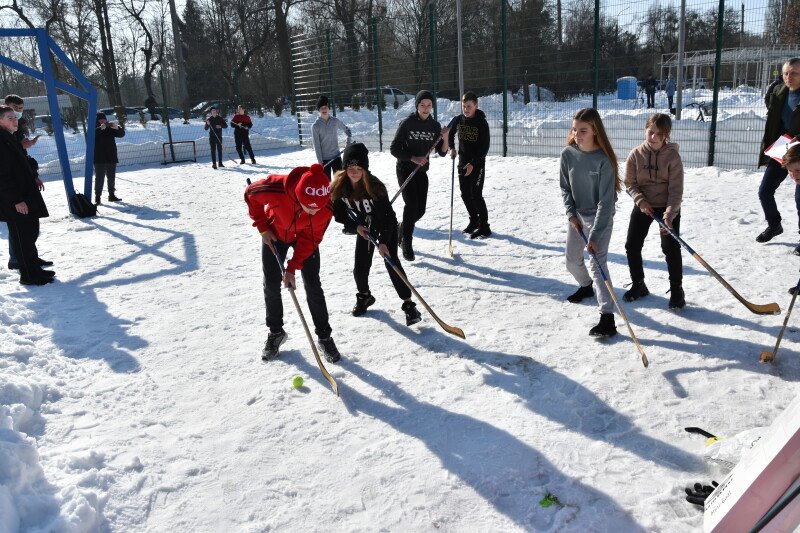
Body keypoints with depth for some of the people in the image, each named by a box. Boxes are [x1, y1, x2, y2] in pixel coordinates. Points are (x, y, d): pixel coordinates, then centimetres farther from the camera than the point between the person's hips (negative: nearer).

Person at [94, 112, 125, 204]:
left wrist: (118, 128, -21)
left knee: (112, 178, 13)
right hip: (100, 159, -4)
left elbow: (121, 134, 0)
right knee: (99, 178, -6)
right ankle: (97, 197, -5)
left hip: (111, 158, 4)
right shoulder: (95, 129, 0)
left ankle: (112, 195, 24)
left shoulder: (110, 129, 10)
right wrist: (100, 128, -36)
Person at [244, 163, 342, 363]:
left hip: (304, 237, 0)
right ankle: (275, 332, 27)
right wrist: (262, 227, -13)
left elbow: (309, 240, -21)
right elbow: (250, 194, -16)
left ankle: (324, 336, 13)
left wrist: (292, 268, -23)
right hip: (274, 235, 1)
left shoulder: (326, 207, -36)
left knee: (313, 286, -2)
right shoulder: (276, 188, -40)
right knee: (271, 285, 7)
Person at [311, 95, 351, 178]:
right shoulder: (316, 126, -6)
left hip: (336, 156, 2)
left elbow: (346, 129, 18)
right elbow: (316, 145, -7)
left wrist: (349, 140, -1)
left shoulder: (335, 121, 1)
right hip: (324, 158, -2)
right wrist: (320, 161, -11)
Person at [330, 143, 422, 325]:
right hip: (364, 227, 4)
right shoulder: (338, 187, -21)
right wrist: (355, 227, -20)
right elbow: (338, 213, -7)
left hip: (387, 226, -4)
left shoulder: (375, 186, -32)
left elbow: (386, 215, -27)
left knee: (391, 262, -13)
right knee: (360, 266, 3)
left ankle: (408, 304, -7)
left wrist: (383, 242, -32)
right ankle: (364, 296, 32)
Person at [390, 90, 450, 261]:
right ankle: (406, 243, -5)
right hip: (405, 169, -5)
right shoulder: (407, 123, -12)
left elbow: (442, 152, 0)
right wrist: (413, 158, -23)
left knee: (420, 209, 5)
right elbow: (394, 149, -11)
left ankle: (402, 229, 33)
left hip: (422, 171, 5)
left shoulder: (435, 126, 0)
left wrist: (446, 139, -19)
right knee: (412, 204, -17)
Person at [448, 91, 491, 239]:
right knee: (465, 194, 10)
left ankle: (484, 227, -3)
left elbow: (485, 147, -15)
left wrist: (473, 163, -21)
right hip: (463, 162, 6)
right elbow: (450, 133, 22)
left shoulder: (482, 123, -14)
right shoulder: (459, 120, 1)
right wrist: (451, 148, 7)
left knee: (476, 195, -10)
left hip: (477, 164, -6)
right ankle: (474, 221, 27)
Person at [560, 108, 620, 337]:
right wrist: (571, 213, -9)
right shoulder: (568, 154, -8)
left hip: (600, 217, -6)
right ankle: (586, 286, 50)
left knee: (597, 263, -17)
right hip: (577, 215, 6)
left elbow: (605, 201, -23)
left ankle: (607, 318, -18)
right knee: (572, 261, 18)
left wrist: (595, 236, -26)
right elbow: (565, 187, 4)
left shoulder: (604, 160, -23)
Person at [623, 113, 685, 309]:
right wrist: (641, 200, -17)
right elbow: (630, 183, 0)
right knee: (632, 245, 1)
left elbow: (676, 190, -17)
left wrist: (669, 215, -28)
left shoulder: (673, 156, -15)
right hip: (643, 206, 3)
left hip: (668, 207, -3)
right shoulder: (636, 154, -9)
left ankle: (676, 289, 11)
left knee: (671, 248, -7)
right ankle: (638, 285, 21)